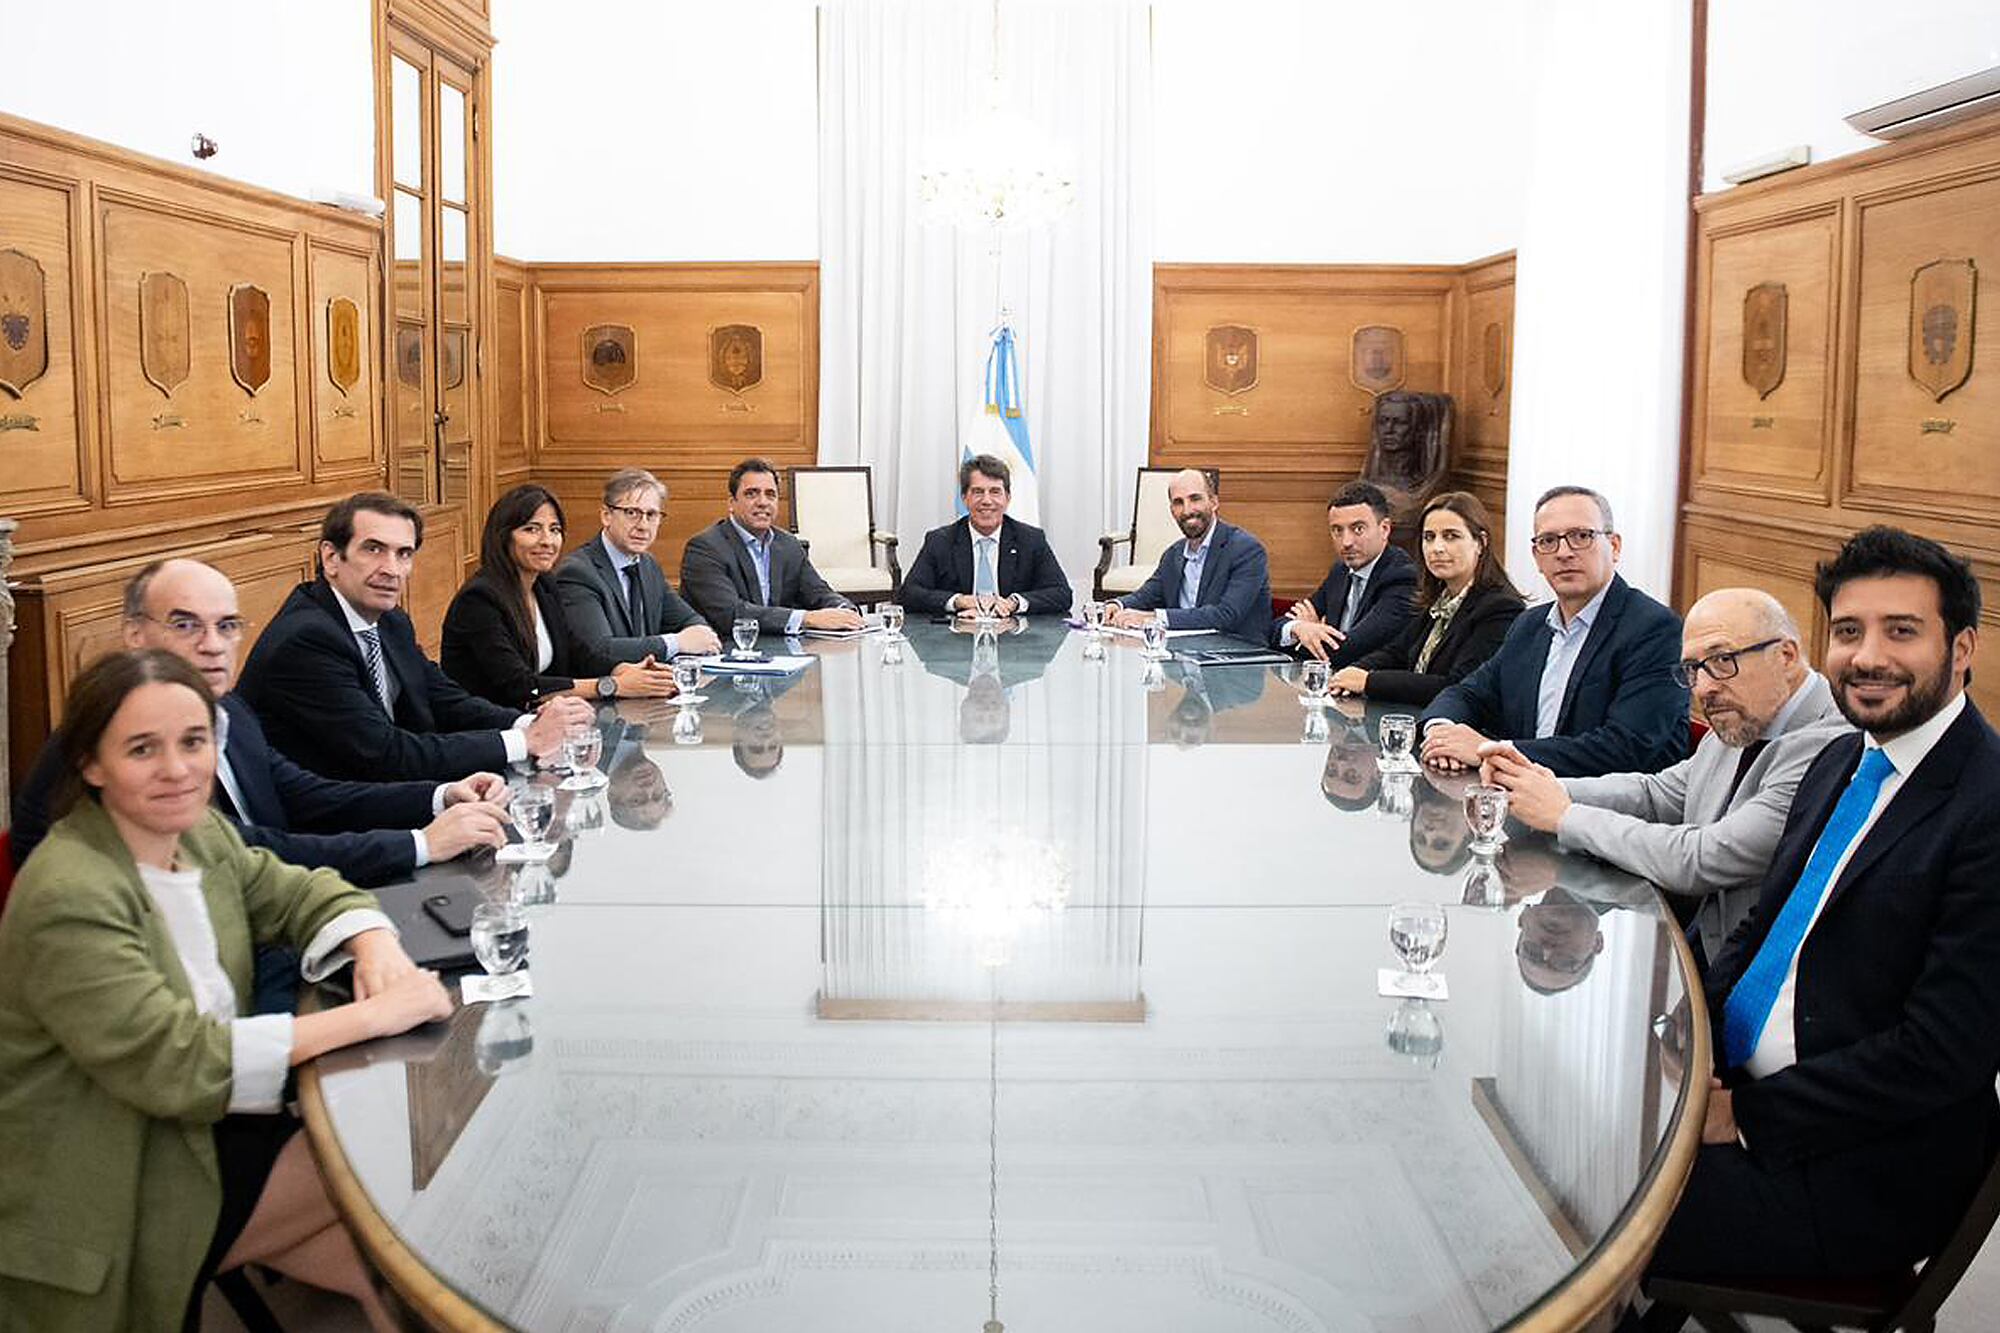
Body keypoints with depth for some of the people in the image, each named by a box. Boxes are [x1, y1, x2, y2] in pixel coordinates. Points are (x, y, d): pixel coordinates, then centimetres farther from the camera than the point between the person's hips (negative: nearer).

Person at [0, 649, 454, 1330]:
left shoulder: (199, 833, 1)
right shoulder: (66, 898, -23)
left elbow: (302, 893, 11)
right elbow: (172, 1063, -28)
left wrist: (376, 947, -13)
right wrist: (369, 1017, -28)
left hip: (201, 1126, 7)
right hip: (117, 1198, -7)